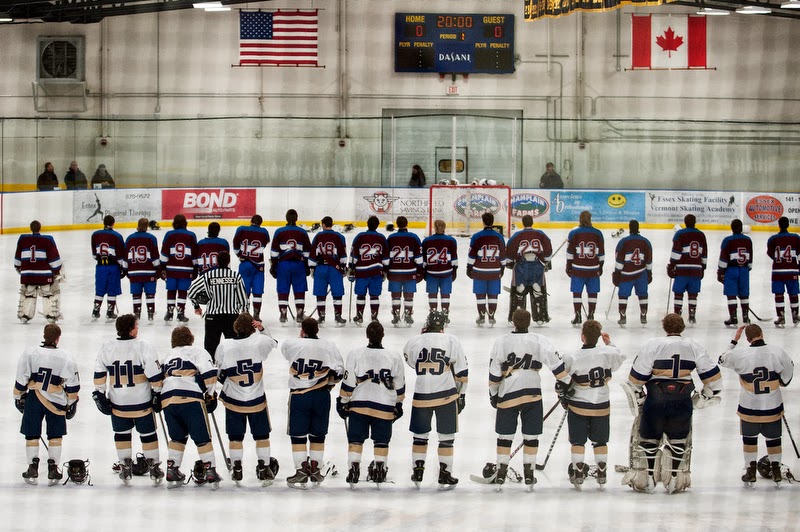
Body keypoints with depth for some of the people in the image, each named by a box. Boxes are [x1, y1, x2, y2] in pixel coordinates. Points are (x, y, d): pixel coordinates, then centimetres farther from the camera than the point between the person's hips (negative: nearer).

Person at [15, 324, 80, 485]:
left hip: (33, 399, 0)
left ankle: (32, 469, 11)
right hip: (56, 402, 0)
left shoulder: (30, 353, -6)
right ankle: (53, 469, 10)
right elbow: (72, 385, -3)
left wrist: (18, 397, 12)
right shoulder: (66, 357, -7)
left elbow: (21, 380, -2)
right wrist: (71, 403, 10)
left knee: (32, 435, 11)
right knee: (55, 435, 12)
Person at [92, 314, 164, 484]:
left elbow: (99, 374, 1)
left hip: (118, 403, 2)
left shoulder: (106, 348, -4)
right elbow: (154, 374, -14)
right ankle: (153, 468, 16)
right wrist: (158, 392, 1)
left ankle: (125, 468, 20)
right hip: (142, 402, -2)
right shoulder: (143, 347, -14)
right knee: (148, 434, 11)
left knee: (122, 433, 19)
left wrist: (99, 393, 12)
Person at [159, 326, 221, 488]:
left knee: (177, 437, 20)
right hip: (191, 398, -5)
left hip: (167, 400, 5)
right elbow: (209, 374, -1)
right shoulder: (197, 351, 12)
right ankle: (210, 472, -1)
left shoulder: (167, 356, 31)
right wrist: (209, 393, 11)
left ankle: (172, 471, 17)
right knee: (202, 437, 2)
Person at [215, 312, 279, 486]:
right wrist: (262, 329, 5)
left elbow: (220, 373, -1)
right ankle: (264, 470, 13)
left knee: (235, 437, 14)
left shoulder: (224, 346, -13)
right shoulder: (259, 341, -14)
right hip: (257, 400, 0)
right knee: (261, 435, 12)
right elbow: (274, 343, 10)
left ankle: (237, 470, 19)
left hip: (233, 401, 0)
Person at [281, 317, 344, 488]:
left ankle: (302, 470, 0)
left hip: (298, 395, -2)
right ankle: (315, 470, 18)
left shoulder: (291, 344, -7)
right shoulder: (329, 347, -4)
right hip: (321, 396, 2)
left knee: (298, 435, 5)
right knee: (318, 435, 13)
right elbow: (338, 372, -1)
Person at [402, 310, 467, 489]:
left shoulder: (413, 342, 0)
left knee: (420, 435, 16)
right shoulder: (452, 341, -2)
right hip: (446, 394, -1)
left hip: (421, 396, 1)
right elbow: (461, 372, 0)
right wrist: (461, 394, 9)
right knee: (446, 437, 7)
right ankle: (444, 475, 6)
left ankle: (417, 472, 18)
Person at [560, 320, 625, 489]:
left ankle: (578, 471, 8)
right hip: (601, 406, 3)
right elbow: (619, 360, 12)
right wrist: (610, 344, 23)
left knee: (578, 441, 9)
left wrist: (564, 398, 11)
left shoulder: (571, 358, -17)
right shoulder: (607, 352, -11)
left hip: (579, 406, -3)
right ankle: (601, 472, 17)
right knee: (600, 441, 14)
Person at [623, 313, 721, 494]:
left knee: (649, 437, 13)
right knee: (678, 439, 17)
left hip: (655, 399, -2)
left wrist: (636, 395, 8)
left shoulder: (652, 345, -6)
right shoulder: (693, 347, 2)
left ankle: (647, 479, 16)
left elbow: (637, 376, -7)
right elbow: (712, 375, 4)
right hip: (682, 402, 2)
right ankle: (674, 480, 19)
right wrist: (705, 396, 18)